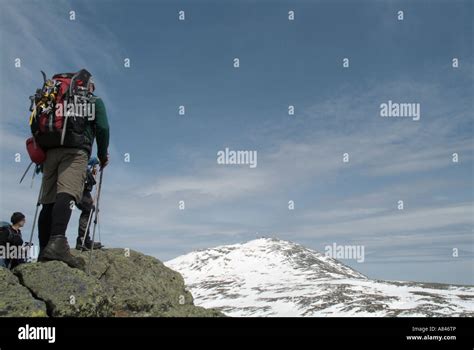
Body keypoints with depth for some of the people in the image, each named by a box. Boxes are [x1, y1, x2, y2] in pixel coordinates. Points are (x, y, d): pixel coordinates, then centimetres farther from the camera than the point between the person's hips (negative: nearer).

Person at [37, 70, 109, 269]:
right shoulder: (95, 101, 18)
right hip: (76, 150, -5)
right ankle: (57, 242, -46)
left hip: (50, 150, 6)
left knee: (49, 201, 2)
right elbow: (102, 128, 3)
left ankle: (44, 252, -8)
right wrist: (103, 154, 14)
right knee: (67, 194, -24)